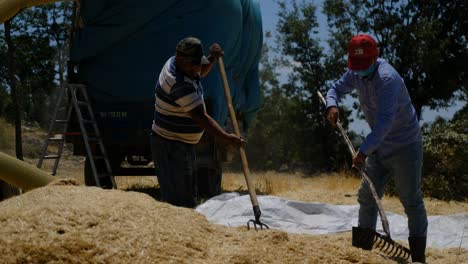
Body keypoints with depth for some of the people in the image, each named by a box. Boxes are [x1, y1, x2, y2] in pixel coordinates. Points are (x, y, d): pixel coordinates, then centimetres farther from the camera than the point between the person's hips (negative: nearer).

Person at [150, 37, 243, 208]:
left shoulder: (175, 63, 6)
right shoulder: (178, 83, -25)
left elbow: (201, 72, 27)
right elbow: (200, 116, -29)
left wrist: (212, 58, 7)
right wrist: (224, 137, -33)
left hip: (182, 144, 11)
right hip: (170, 145, -11)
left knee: (188, 196, 15)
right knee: (180, 200, -15)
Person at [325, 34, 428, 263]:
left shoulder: (387, 79, -29)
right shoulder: (356, 73, -3)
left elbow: (385, 122, -37)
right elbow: (337, 88, 10)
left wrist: (364, 151, -46)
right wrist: (332, 105, -15)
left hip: (404, 146, -8)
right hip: (379, 146, 8)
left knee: (411, 200, -6)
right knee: (367, 196, 10)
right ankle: (362, 246, 18)